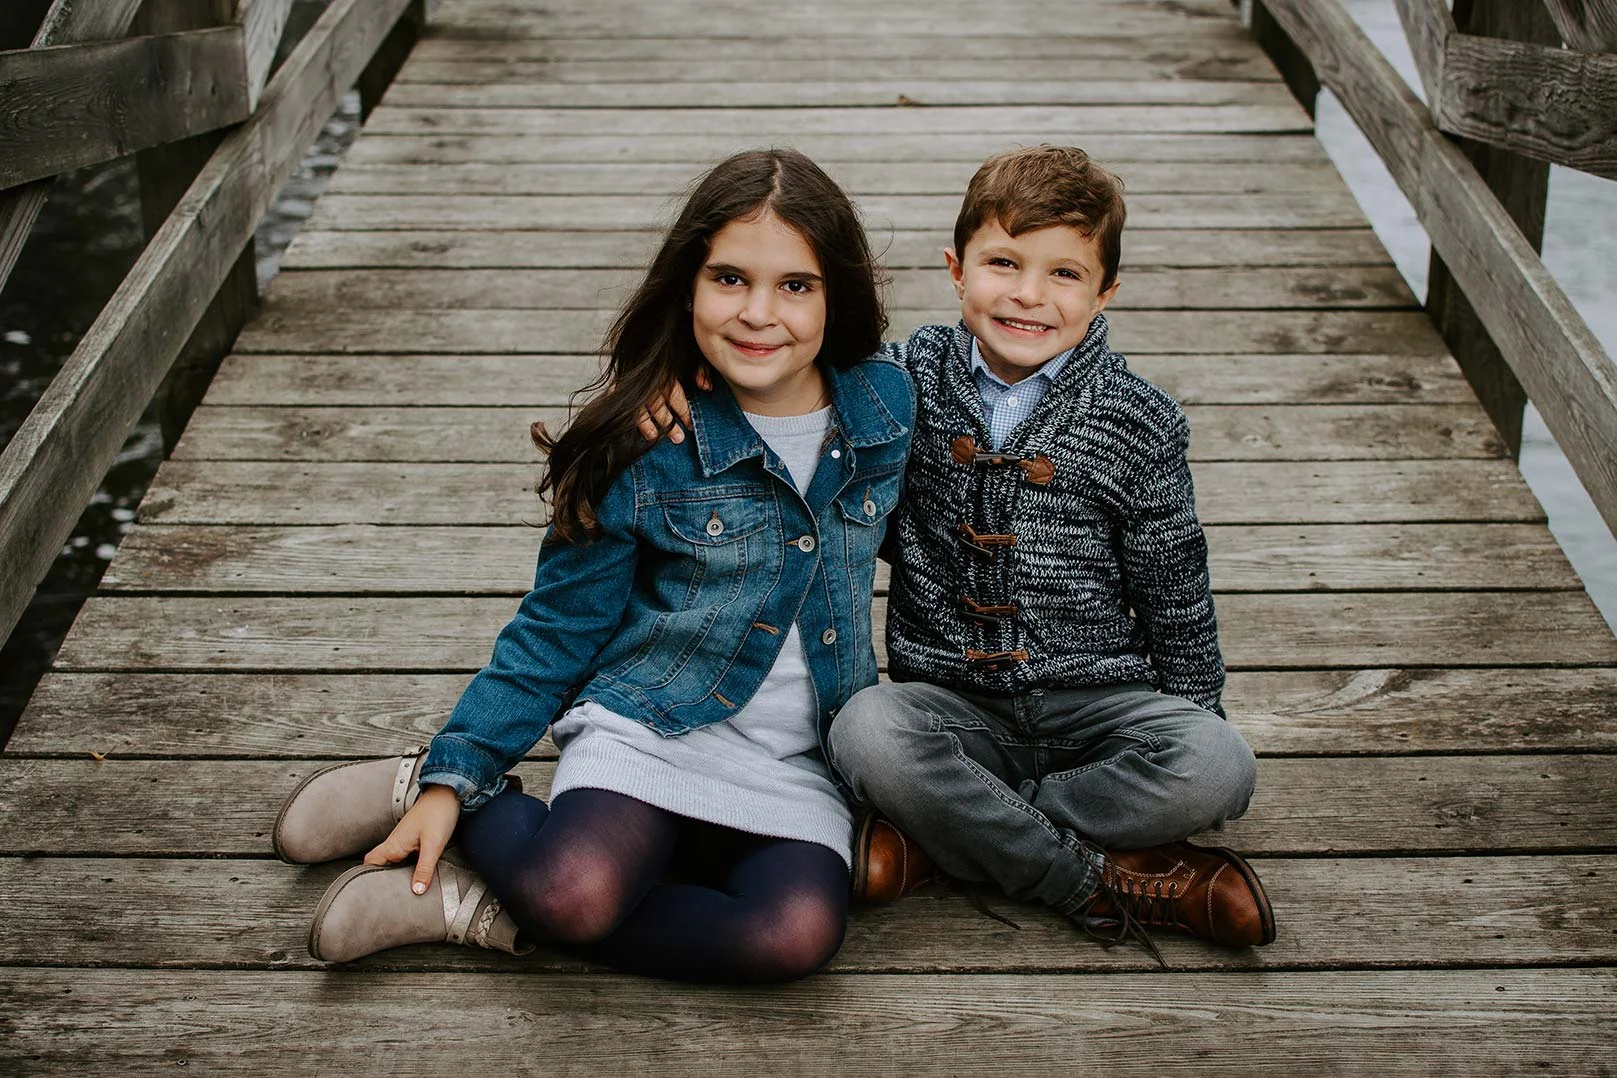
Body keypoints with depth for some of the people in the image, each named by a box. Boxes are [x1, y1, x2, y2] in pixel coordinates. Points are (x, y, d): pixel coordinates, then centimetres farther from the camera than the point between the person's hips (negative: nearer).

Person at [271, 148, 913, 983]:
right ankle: (431, 794, -1)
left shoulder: (886, 410, 1)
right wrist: (457, 772, -5)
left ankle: (491, 913, -14)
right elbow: (557, 631, 1)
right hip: (645, 727, -3)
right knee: (576, 890, -34)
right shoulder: (644, 443, -5)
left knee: (796, 930, -29)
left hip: (799, 765, 3)